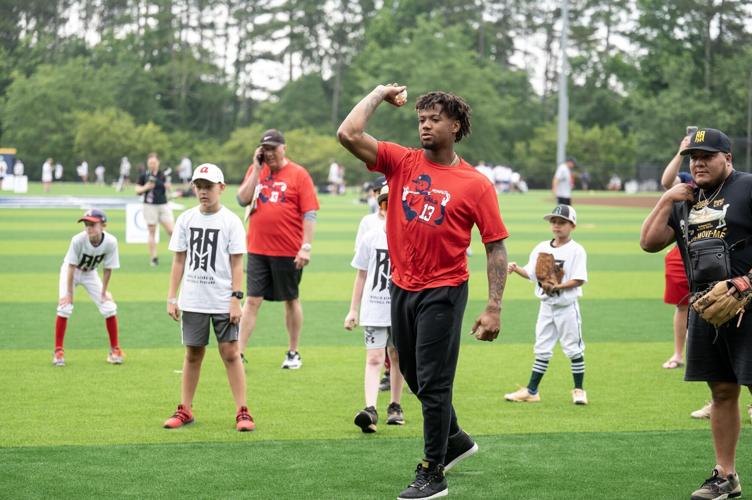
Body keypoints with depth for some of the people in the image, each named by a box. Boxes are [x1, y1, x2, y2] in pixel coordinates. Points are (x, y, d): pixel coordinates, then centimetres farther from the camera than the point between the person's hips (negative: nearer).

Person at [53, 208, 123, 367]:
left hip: (90, 274, 3)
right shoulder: (78, 240, -33)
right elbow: (71, 267, -25)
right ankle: (58, 351, -6)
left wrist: (104, 291, -11)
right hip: (71, 271, -3)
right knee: (64, 307, -18)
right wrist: (69, 293, -22)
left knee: (109, 308, -6)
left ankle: (115, 350, 10)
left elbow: (108, 269, -15)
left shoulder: (110, 242, -27)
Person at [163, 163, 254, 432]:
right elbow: (179, 261, 8)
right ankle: (184, 410, 16)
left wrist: (236, 299, -11)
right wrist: (171, 298, 4)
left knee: (231, 353, -4)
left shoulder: (230, 221, -4)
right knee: (193, 354, 9)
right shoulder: (186, 219, 5)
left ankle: (242, 412, -1)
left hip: (223, 301, -3)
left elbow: (237, 263, -4)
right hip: (192, 301, 3)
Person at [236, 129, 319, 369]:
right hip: (258, 249, 3)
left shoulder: (298, 174, -4)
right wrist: (257, 169, -8)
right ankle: (239, 354, -1)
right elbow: (242, 199, -4)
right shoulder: (256, 170, 8)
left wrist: (306, 247, -15)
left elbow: (310, 214, -7)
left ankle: (293, 353, 22)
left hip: (288, 251, -3)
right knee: (252, 300, 0)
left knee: (291, 300, 10)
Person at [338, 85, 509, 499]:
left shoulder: (476, 184, -8)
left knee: (433, 383, -4)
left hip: (443, 291, -5)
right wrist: (380, 94, 0)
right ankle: (454, 439, 40)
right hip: (402, 288, 5)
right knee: (414, 376, 18)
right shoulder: (401, 162, 2)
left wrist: (494, 307, -12)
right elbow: (348, 134, -8)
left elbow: (496, 246, -6)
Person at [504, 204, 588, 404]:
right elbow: (531, 273, 7)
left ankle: (579, 390, 14)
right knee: (542, 349, 10)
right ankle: (531, 391, 12)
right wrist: (516, 269, -12)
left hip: (567, 306, -5)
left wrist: (555, 287, -25)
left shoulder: (576, 250, -10)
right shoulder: (541, 248, 6)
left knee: (574, 348, 3)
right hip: (547, 306, 5)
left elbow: (579, 280, -16)